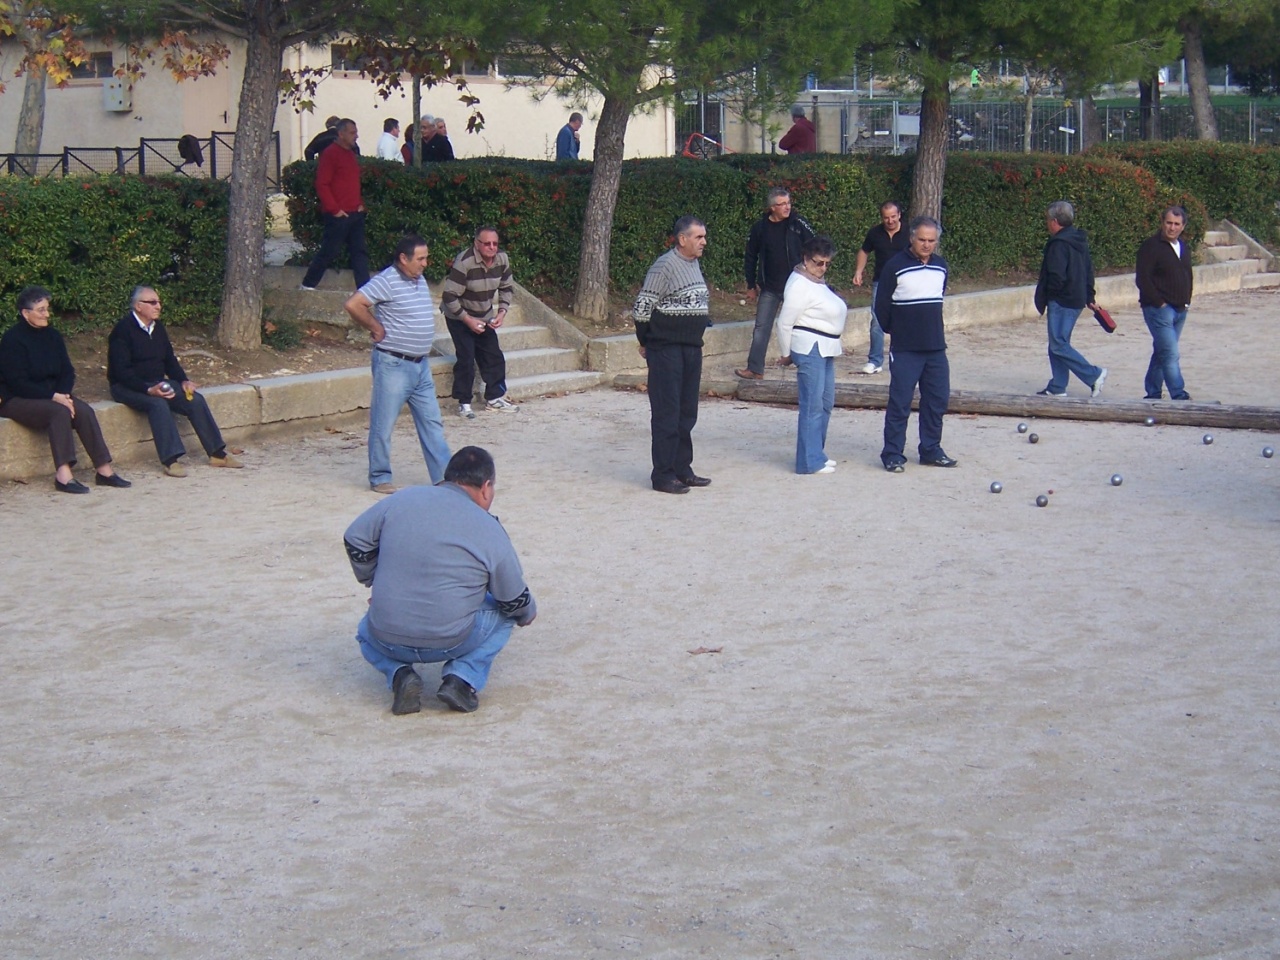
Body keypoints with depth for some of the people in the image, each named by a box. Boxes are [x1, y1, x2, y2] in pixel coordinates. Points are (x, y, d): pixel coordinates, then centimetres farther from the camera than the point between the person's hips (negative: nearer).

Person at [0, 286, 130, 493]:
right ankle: (63, 474, -41)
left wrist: (63, 394, -13)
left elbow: (68, 371, 8)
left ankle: (104, 469, -23)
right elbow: (17, 382, -18)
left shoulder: (52, 336, 9)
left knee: (84, 410, -20)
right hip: (17, 400, -6)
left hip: (53, 395, 6)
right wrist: (53, 397, -24)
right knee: (59, 412, -33)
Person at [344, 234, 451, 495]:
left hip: (421, 365, 8)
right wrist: (377, 329, -14)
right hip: (393, 364, -8)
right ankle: (379, 478, 12)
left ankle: (444, 476, 13)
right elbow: (353, 305, -23)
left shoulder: (420, 281, 11)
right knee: (383, 424, 2)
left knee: (432, 423, 9)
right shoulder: (387, 281, -14)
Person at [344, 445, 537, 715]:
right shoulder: (490, 532, -3)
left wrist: (374, 583, 25)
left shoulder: (402, 500, 2)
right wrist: (528, 615, 28)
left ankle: (399, 673, 5)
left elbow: (355, 539, 10)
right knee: (502, 614, 25)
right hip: (451, 642, -2)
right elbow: (515, 600, 4)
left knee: (368, 632, 37)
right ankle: (462, 678, 4)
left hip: (387, 641, 2)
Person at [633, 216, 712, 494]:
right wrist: (646, 342, -3)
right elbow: (642, 307, -13)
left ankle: (682, 469, 21)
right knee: (667, 414, -4)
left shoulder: (694, 264, 13)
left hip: (692, 348, 8)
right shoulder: (665, 266, -14)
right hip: (666, 350, -8)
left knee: (687, 414, 12)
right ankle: (663, 474, 1)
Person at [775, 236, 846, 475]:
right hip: (809, 348, -10)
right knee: (813, 405, -8)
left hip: (826, 349, 10)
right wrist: (787, 353, -5)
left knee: (826, 402, 15)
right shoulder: (799, 284, -15)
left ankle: (816, 453, 25)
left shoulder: (819, 281, 14)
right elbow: (785, 322, -14)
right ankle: (810, 462, -4)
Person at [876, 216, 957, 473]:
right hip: (905, 350, -5)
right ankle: (892, 454, 2)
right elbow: (882, 305, -3)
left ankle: (931, 450, 19)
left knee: (938, 399, 7)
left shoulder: (941, 266, 8)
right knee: (900, 402, -5)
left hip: (935, 347, 5)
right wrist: (894, 331, 6)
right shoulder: (895, 267, -9)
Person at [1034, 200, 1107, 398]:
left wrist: (1043, 298, -8)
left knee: (1059, 345, -7)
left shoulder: (1058, 244, -17)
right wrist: (1089, 298, 26)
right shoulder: (1080, 241, 14)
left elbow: (1056, 277, -22)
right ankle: (1057, 387, 15)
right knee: (1058, 344, 14)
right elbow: (1088, 270, 20)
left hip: (1061, 301, -10)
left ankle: (1094, 375, -10)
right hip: (1076, 300, 10)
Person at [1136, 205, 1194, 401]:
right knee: (1170, 354, -13)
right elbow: (1142, 279, -15)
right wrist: (1159, 303, -16)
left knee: (1162, 353, 13)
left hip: (1180, 310, 8)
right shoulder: (1151, 246, -10)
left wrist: (1186, 301, 11)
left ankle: (1153, 395, 20)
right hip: (1159, 309, -8)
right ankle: (1179, 396, -14)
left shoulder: (1184, 247, 15)